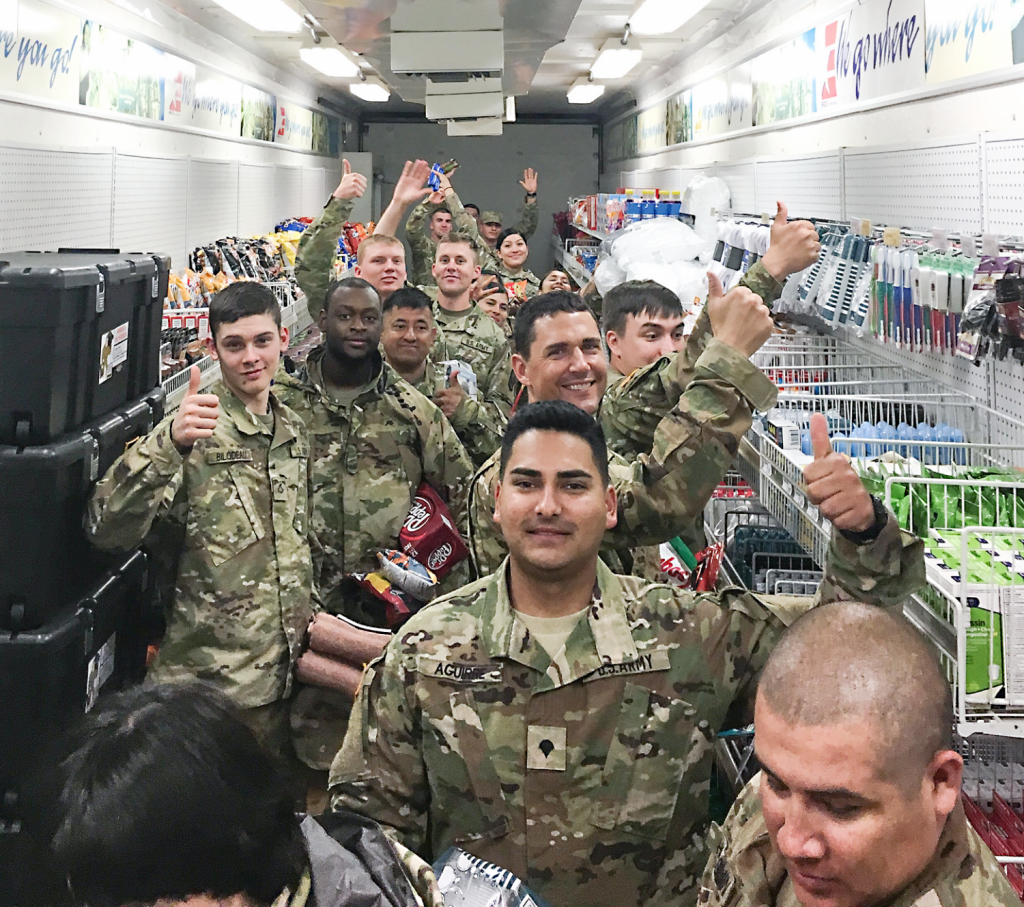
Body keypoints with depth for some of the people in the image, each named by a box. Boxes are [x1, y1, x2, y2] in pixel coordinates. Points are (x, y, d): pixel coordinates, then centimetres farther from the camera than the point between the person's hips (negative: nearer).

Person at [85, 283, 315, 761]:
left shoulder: (293, 430, 9)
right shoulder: (196, 430, -13)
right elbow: (107, 530, -27)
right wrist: (169, 443, -39)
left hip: (282, 672, 6)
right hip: (208, 681, -6)